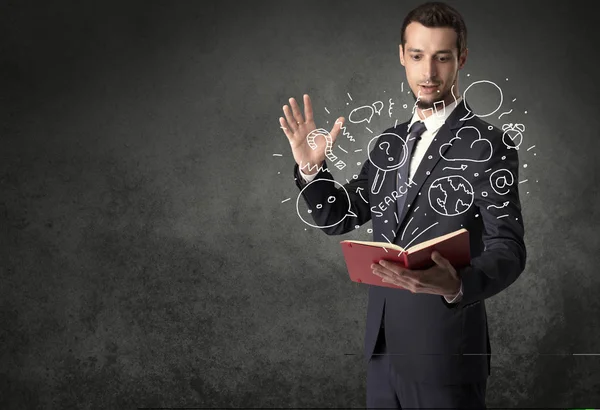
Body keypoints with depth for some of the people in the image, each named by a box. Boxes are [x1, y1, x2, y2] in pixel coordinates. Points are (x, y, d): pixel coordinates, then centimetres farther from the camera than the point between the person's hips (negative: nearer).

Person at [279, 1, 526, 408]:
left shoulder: (489, 146, -11)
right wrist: (311, 167, -5)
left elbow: (507, 248, -16)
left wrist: (459, 285, -36)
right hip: (383, 343, 6)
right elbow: (338, 217, 13)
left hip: (445, 347, -6)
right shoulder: (390, 142, 9)